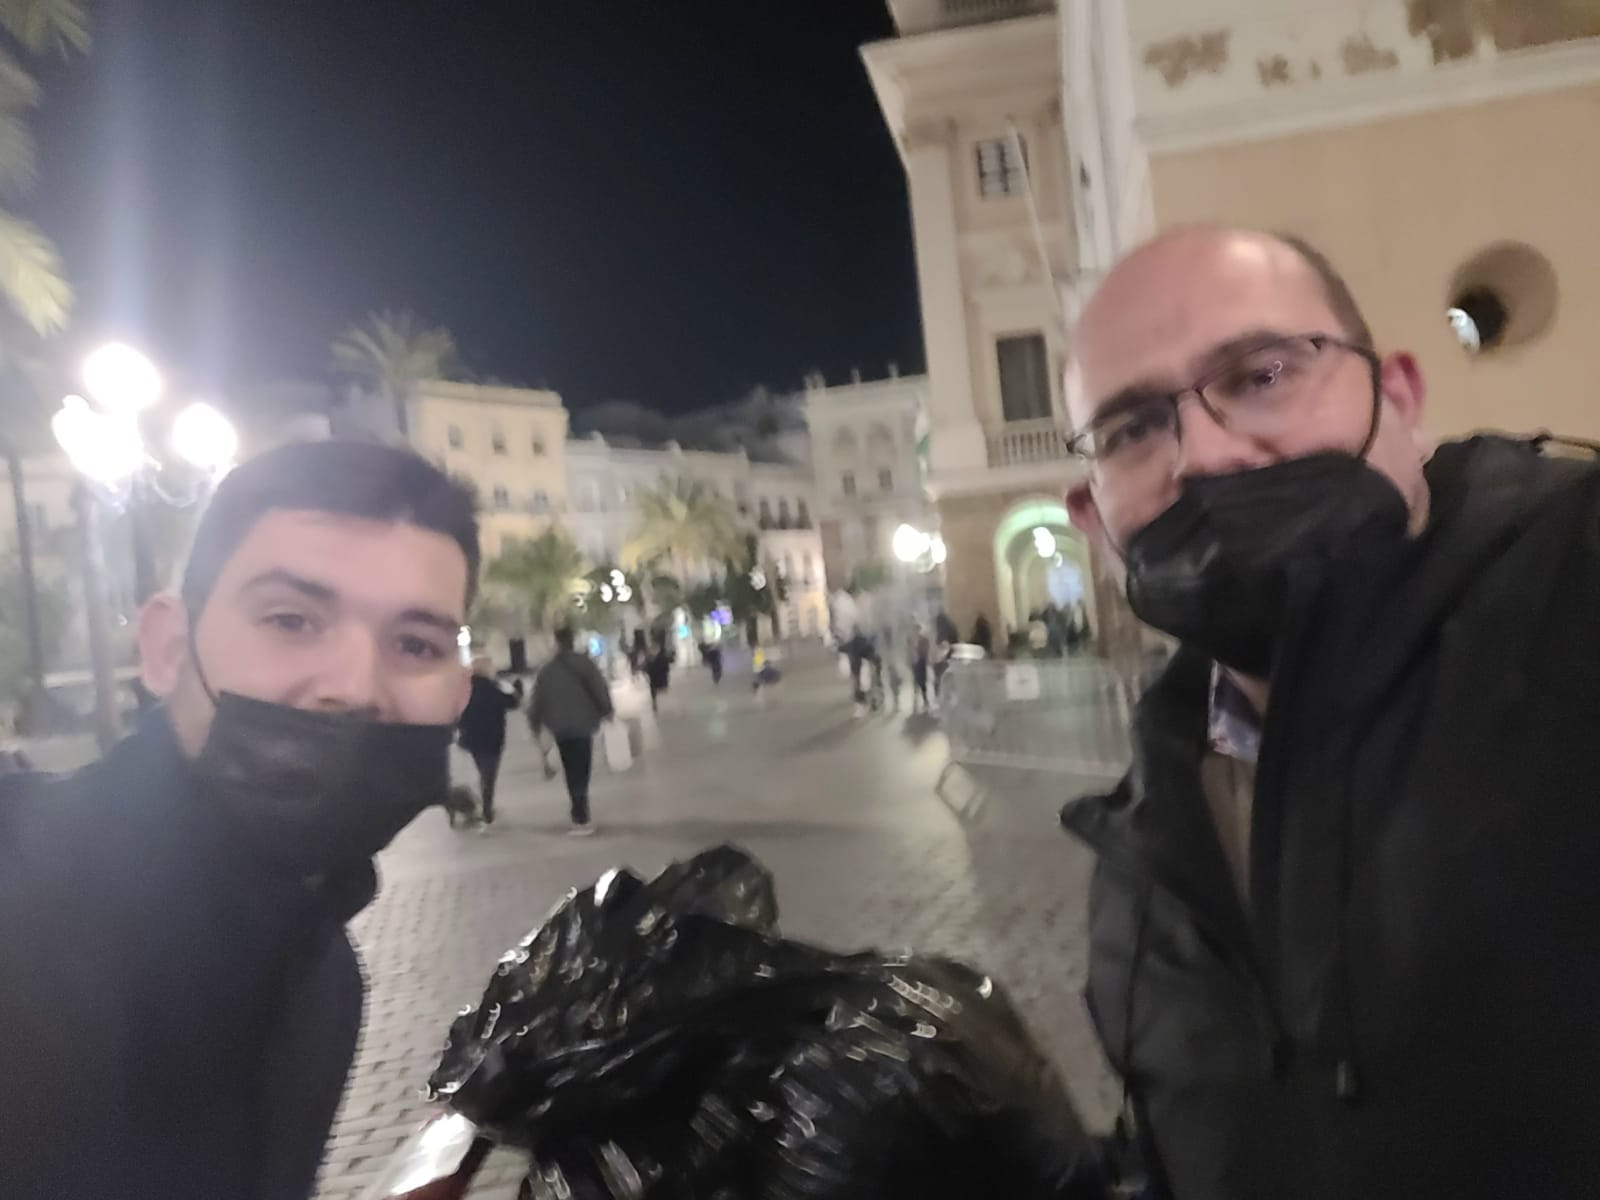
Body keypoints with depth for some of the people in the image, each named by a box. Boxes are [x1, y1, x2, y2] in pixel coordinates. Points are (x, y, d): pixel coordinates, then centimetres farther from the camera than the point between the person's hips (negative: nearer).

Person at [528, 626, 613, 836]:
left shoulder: (546, 670, 3)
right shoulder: (585, 663, -5)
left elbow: (537, 701, 4)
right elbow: (600, 689, -9)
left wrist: (535, 724, 17)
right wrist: (606, 711, 6)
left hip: (561, 729, 2)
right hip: (583, 726, -2)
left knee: (573, 774, 13)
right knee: (581, 773, 2)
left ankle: (580, 817, 15)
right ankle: (581, 819, 3)